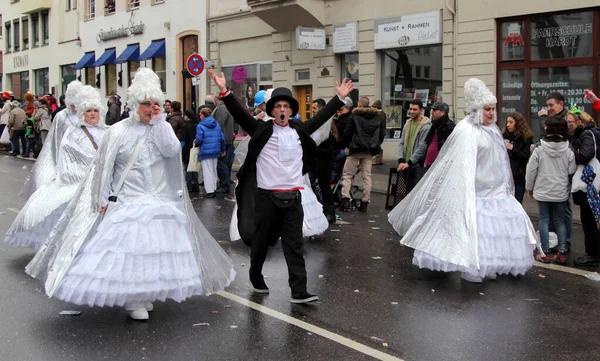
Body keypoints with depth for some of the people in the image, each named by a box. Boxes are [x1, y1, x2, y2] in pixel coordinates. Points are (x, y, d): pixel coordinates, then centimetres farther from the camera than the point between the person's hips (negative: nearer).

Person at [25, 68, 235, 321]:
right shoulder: (118, 131, -3)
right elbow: (103, 167, -1)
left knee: (156, 250, 8)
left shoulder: (163, 128, 5)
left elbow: (172, 151, -15)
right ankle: (132, 300, 10)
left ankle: (145, 296, 25)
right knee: (127, 250, -5)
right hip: (127, 204, -3)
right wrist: (103, 200, -4)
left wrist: (157, 121, -13)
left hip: (161, 203, 3)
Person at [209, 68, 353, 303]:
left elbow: (322, 117, 18)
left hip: (292, 197, 3)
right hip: (265, 195, -2)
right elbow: (239, 114, -8)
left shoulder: (299, 130, 9)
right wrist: (224, 91, -19)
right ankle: (256, 277, 35)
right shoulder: (262, 130, -1)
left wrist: (340, 97, 19)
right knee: (260, 241, 12)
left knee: (294, 245, 1)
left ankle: (299, 292, 2)